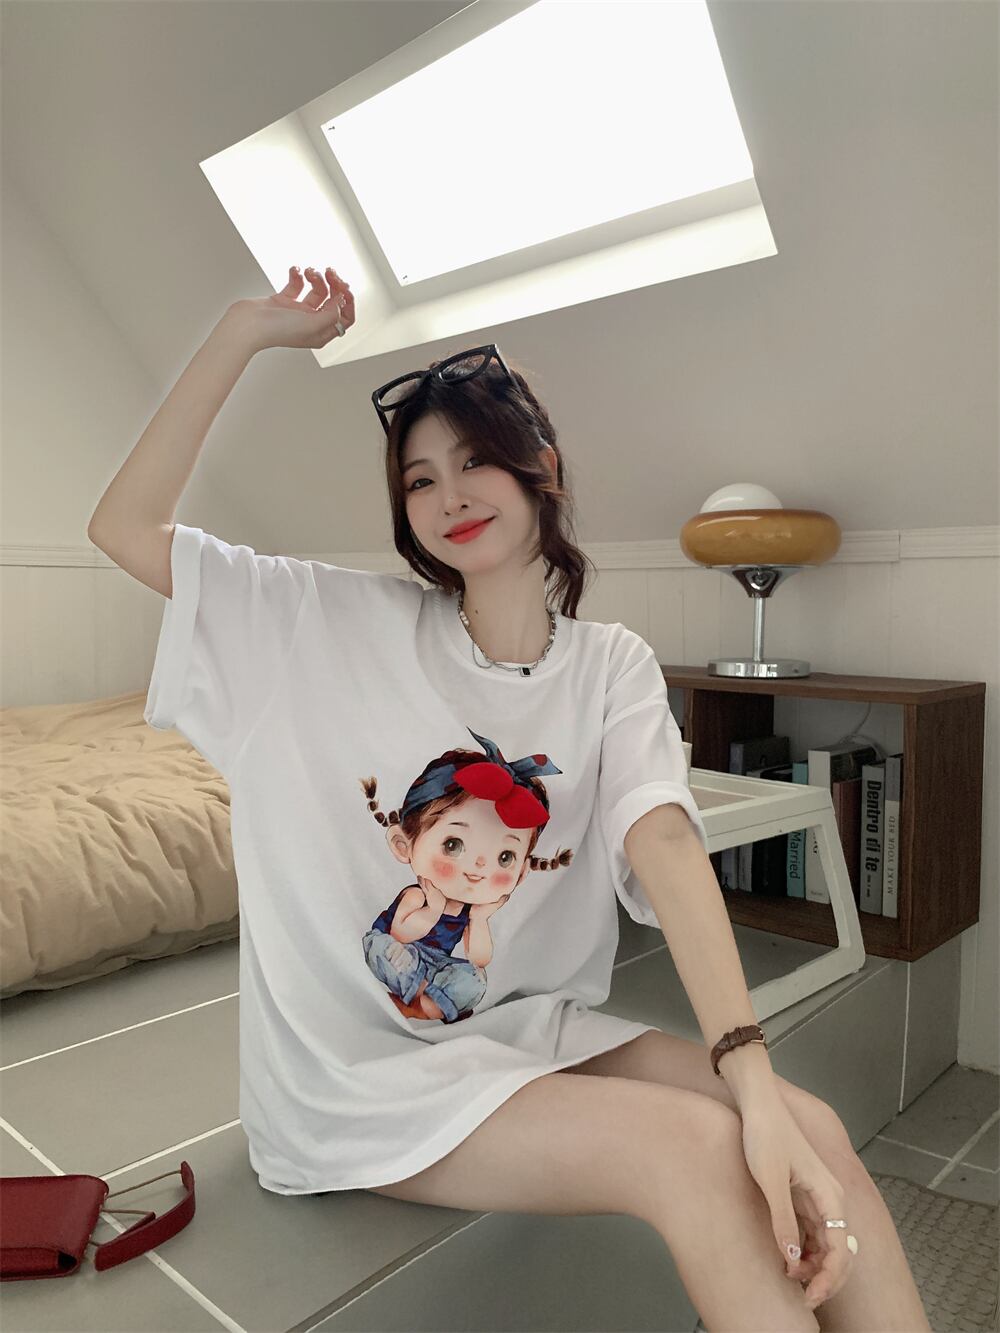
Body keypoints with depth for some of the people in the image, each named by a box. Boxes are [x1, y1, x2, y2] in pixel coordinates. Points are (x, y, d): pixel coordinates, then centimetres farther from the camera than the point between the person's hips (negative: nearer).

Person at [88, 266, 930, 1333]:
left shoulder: (612, 666, -1)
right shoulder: (347, 627, -6)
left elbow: (670, 855, -15)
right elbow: (124, 527, -10)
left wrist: (753, 1079, -28)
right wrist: (246, 332, -14)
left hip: (530, 1023, 3)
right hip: (356, 1065, -3)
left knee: (811, 1134, -18)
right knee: (696, 1149, -23)